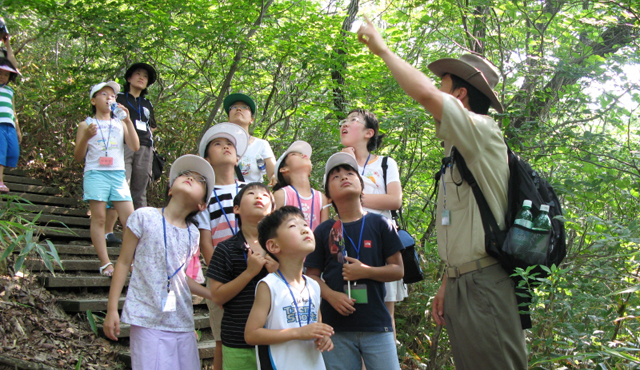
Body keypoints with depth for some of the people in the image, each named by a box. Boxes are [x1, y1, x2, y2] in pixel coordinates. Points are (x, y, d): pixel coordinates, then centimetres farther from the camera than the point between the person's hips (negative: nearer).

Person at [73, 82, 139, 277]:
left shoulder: (120, 124, 17)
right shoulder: (86, 125, 11)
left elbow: (135, 146, 2)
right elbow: (78, 157, 7)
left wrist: (128, 120, -4)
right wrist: (86, 137, -11)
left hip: (118, 174, 2)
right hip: (96, 174, -2)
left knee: (130, 218, -5)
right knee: (98, 218, -6)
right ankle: (105, 262, -3)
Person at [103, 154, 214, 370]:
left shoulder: (192, 234, 9)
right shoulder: (144, 217, -3)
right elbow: (124, 263, 1)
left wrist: (213, 295, 16)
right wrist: (112, 309, -2)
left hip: (182, 322, 5)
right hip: (148, 320, -4)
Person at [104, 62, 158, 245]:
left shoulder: (147, 104, 25)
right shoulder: (119, 98, 13)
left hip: (144, 148, 5)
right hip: (123, 146, -5)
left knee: (140, 192, 2)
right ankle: (108, 232, -17)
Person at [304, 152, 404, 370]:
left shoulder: (380, 225, 4)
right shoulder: (323, 231, 7)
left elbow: (398, 270, 4)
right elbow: (312, 275, 7)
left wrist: (367, 271, -12)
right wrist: (330, 295, -11)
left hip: (376, 324, -1)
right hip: (337, 327, 1)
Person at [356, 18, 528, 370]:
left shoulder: (483, 131, -8)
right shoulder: (457, 150, 19)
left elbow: (424, 93, -25)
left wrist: (382, 49, -11)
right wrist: (446, 285, 19)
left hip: (484, 285, -9)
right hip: (461, 285, 9)